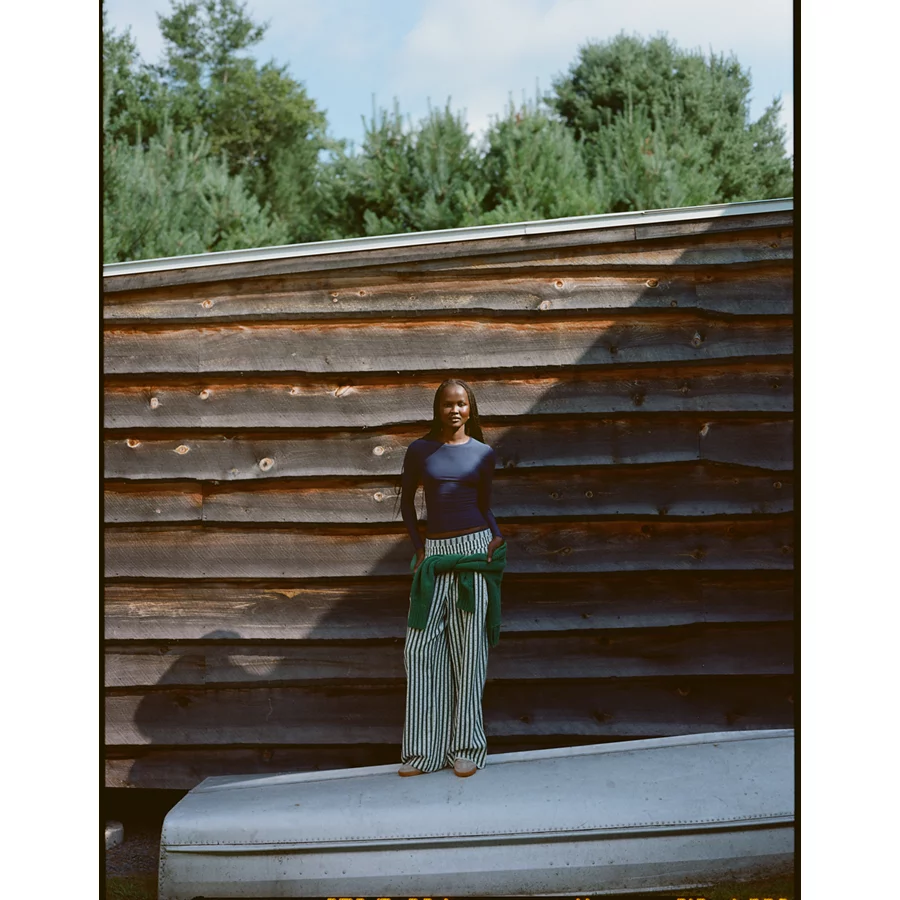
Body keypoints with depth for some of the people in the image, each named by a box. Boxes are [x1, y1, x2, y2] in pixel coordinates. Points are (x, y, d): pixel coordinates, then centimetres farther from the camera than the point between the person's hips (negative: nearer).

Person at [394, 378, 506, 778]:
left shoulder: (483, 453, 6)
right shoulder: (419, 450, 5)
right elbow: (407, 502, 14)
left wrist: (496, 536, -1)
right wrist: (418, 548, 5)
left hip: (473, 550, -1)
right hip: (435, 554, 1)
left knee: (468, 650, 0)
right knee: (421, 649, -2)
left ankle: (467, 748, 8)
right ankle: (425, 749, 8)